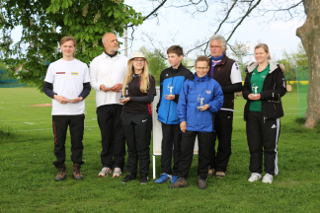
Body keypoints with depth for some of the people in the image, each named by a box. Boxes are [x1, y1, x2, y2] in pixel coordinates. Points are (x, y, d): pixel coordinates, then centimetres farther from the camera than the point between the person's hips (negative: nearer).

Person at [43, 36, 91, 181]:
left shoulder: (82, 66, 9)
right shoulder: (54, 66, 8)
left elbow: (87, 87, 10)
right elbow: (46, 88, 9)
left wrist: (80, 98, -10)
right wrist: (56, 96, -11)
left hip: (77, 111, 0)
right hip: (58, 111, 0)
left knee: (77, 141, 3)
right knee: (59, 142, 2)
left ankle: (76, 168, 13)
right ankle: (61, 169, 12)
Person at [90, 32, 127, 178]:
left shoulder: (125, 60, 12)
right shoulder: (96, 61, 11)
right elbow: (92, 82, 6)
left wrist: (123, 86, -10)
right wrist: (102, 87, -12)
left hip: (120, 102, 0)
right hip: (103, 102, 0)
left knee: (119, 135, 0)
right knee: (106, 135, 1)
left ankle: (118, 166, 6)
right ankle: (106, 165, 8)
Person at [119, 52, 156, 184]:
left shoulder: (149, 79, -1)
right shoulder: (128, 78, 11)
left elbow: (150, 98, -11)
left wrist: (131, 99, -12)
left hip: (143, 115, -4)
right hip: (127, 115, 4)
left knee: (142, 147, 1)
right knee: (131, 147, 9)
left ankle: (144, 174, 9)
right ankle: (131, 173, 17)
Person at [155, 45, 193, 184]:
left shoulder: (187, 74, -5)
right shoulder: (164, 74, 12)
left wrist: (176, 97, -18)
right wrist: (159, 109, 14)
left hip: (179, 116, -4)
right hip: (165, 115, 5)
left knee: (178, 144, 5)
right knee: (166, 143, 7)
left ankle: (176, 173, 14)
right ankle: (165, 172, 13)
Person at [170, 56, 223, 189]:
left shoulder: (213, 84, 0)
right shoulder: (188, 83, 1)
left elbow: (219, 100, 6)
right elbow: (182, 102, 2)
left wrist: (209, 106, -11)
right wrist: (182, 119, -2)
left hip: (206, 125, 0)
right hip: (189, 123, 0)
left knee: (204, 152, 9)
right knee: (185, 151, 3)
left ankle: (202, 178, 22)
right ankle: (182, 178, 10)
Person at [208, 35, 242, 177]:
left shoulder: (231, 65, 3)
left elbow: (238, 86, -3)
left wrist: (219, 89, -13)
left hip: (224, 108, -3)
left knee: (224, 139, 0)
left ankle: (221, 168, 9)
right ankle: (210, 166, 16)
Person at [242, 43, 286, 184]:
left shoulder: (275, 70, -2)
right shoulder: (250, 70, 13)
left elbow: (281, 89, -9)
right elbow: (245, 88, 18)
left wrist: (262, 95, -17)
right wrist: (248, 95, -6)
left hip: (269, 113, -5)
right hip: (252, 112, 5)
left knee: (270, 144, 0)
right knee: (253, 144, 7)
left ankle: (269, 173, 10)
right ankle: (255, 172, 16)